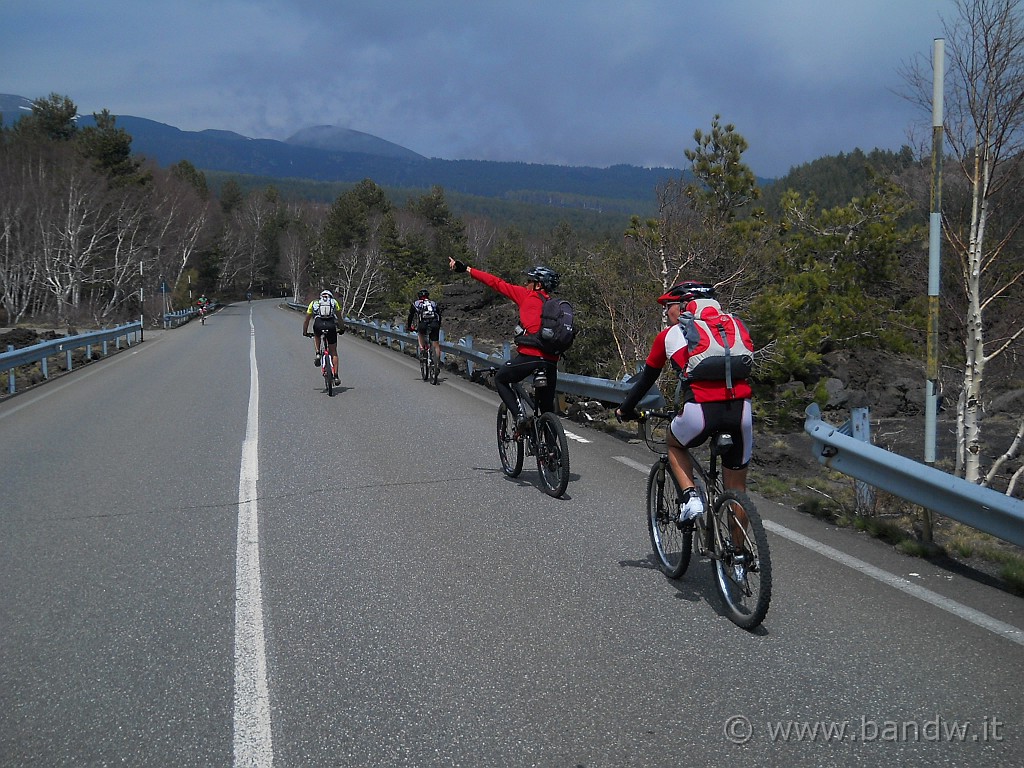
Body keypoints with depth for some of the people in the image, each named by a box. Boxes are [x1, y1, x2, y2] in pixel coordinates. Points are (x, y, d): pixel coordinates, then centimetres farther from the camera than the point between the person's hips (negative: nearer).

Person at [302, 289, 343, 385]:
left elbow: (306, 319, 30)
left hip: (318, 326, 0)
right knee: (333, 352, 14)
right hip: (331, 326, 0)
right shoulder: (334, 302, 26)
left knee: (316, 336, 38)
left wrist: (305, 332, 40)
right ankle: (336, 376, 11)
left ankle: (318, 354, 13)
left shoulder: (314, 303, 27)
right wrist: (342, 328, 42)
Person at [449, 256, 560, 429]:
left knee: (500, 379, 21)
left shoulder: (528, 296, 2)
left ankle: (519, 415, 3)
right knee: (548, 409, 18)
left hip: (529, 356, -5)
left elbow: (498, 284, 4)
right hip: (551, 361, 5)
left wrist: (466, 269, 8)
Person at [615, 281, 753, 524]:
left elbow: (646, 379, 26)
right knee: (736, 492, 17)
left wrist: (625, 409, 41)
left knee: (675, 446, 31)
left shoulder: (669, 335, 17)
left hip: (701, 410, -2)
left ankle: (690, 496, 10)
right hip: (741, 409, 3)